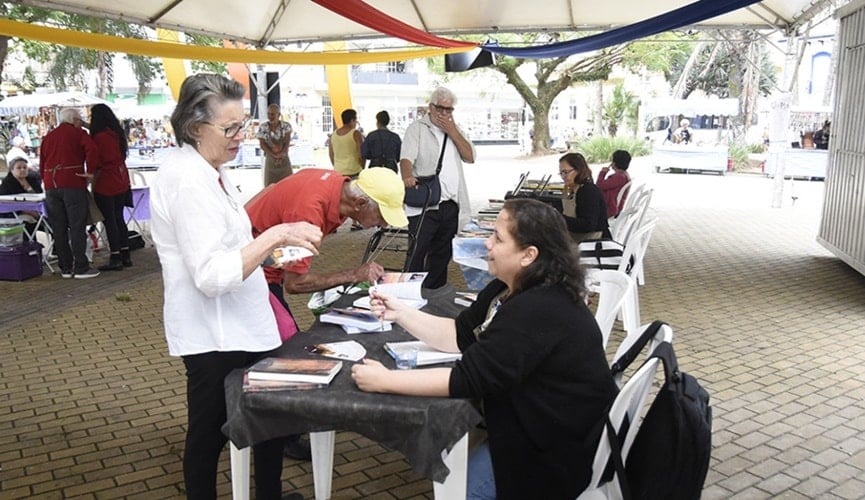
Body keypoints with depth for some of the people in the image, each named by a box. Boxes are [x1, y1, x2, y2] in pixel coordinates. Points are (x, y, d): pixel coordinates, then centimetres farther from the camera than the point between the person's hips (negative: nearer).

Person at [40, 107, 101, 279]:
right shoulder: (77, 133, 2)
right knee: (77, 227, -4)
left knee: (59, 229, 8)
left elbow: (42, 164, 19)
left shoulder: (48, 137, 19)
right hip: (72, 184, -6)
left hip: (51, 186, 6)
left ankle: (65, 268, 12)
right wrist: (90, 172, -9)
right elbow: (92, 149, -17)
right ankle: (81, 268, -5)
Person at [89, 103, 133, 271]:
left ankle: (115, 259, 0)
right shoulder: (118, 134, 6)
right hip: (121, 182, 7)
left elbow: (97, 166, -12)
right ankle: (125, 255, 17)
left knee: (109, 221, -2)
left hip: (105, 185, -7)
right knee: (119, 218, 14)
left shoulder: (99, 137, -13)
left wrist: (93, 185, -4)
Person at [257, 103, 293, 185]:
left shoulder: (286, 126, -4)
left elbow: (287, 142, -7)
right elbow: (262, 145, -8)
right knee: (270, 185, 0)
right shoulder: (263, 127, -7)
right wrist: (274, 155, -19)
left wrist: (281, 154, -22)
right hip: (270, 160, -1)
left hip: (284, 159, 1)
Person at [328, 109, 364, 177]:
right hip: (353, 172, -5)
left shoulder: (333, 134, 8)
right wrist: (362, 169, 6)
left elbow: (331, 154, 14)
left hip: (338, 172, 5)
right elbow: (361, 154, -8)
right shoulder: (356, 134, -8)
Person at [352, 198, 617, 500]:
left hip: (564, 449, -9)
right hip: (536, 424, 9)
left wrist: (385, 381, -24)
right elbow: (460, 335, 6)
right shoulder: (508, 289, 2)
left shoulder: (538, 311, -30)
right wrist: (401, 313, -6)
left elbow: (468, 378, -30)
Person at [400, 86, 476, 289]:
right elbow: (406, 158, -15)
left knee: (442, 253, 14)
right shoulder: (417, 128, -1)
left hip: (451, 204, 6)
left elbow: (470, 157, 6)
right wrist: (407, 177, -36)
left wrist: (452, 132, -3)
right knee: (417, 253, -7)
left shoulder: (455, 129, 17)